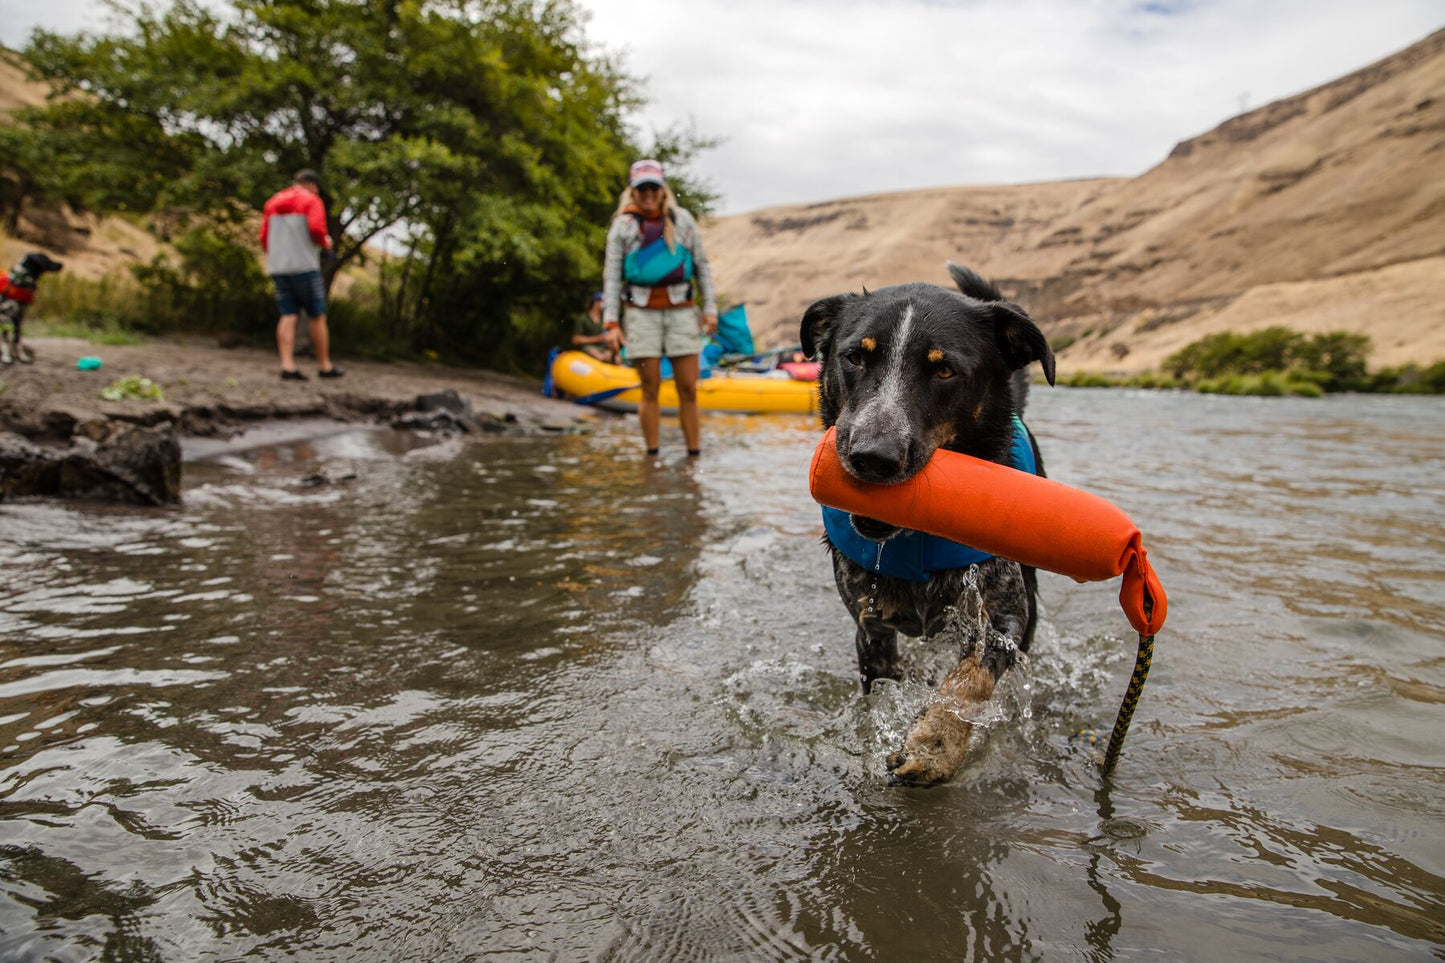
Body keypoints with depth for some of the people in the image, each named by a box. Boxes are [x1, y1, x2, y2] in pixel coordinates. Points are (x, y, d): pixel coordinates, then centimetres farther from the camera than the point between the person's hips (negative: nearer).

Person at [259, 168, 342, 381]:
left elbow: (264, 237, 13)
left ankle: (287, 365, -8)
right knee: (318, 317, 3)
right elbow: (316, 228, -16)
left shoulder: (272, 202, 17)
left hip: (278, 268, 5)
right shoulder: (311, 200, -1)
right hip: (304, 266, -5)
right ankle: (324, 366, 7)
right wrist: (326, 243, 3)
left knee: (288, 316, 2)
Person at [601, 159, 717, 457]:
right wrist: (611, 323, -5)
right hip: (642, 312, -1)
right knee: (650, 390, 0)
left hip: (681, 310, 1)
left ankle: (695, 455, 6)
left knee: (688, 390, -1)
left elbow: (701, 266, 13)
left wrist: (710, 309, 4)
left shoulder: (682, 219, 10)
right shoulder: (623, 226, 6)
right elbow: (612, 276, 3)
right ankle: (652, 456, 8)